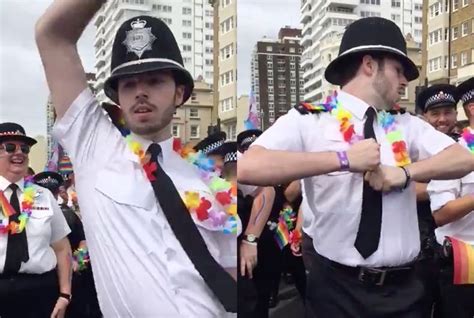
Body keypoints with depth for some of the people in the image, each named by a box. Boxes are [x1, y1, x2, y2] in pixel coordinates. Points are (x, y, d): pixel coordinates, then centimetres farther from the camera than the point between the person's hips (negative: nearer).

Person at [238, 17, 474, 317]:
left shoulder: (406, 124, 9)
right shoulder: (309, 120, -8)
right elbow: (247, 168, -23)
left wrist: (406, 171, -15)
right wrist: (344, 159, -24)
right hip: (336, 288, -4)